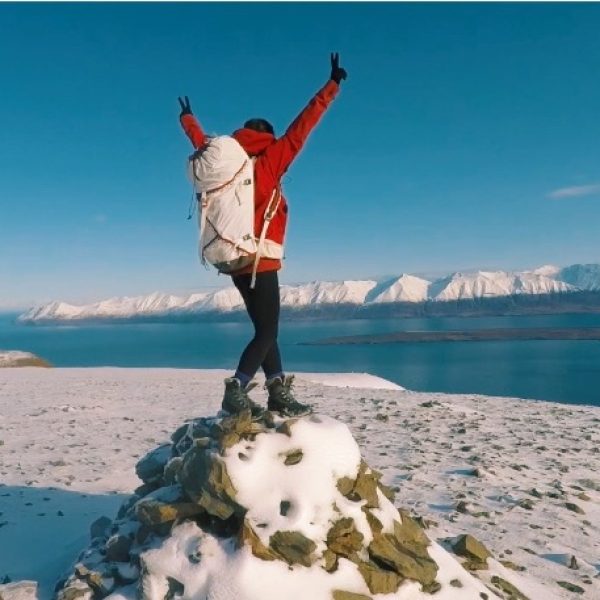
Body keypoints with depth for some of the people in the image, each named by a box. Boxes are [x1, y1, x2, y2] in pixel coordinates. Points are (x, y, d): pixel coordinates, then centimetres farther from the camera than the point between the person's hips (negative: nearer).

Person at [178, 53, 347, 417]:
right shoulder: (268, 161, -4)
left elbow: (202, 144, 28)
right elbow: (301, 128, -5)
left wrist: (188, 119, 49)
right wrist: (333, 85, 1)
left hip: (236, 261, 7)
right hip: (260, 260, -7)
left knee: (265, 330, 10)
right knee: (267, 332, -5)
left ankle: (279, 396, 11)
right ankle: (237, 391, -15)